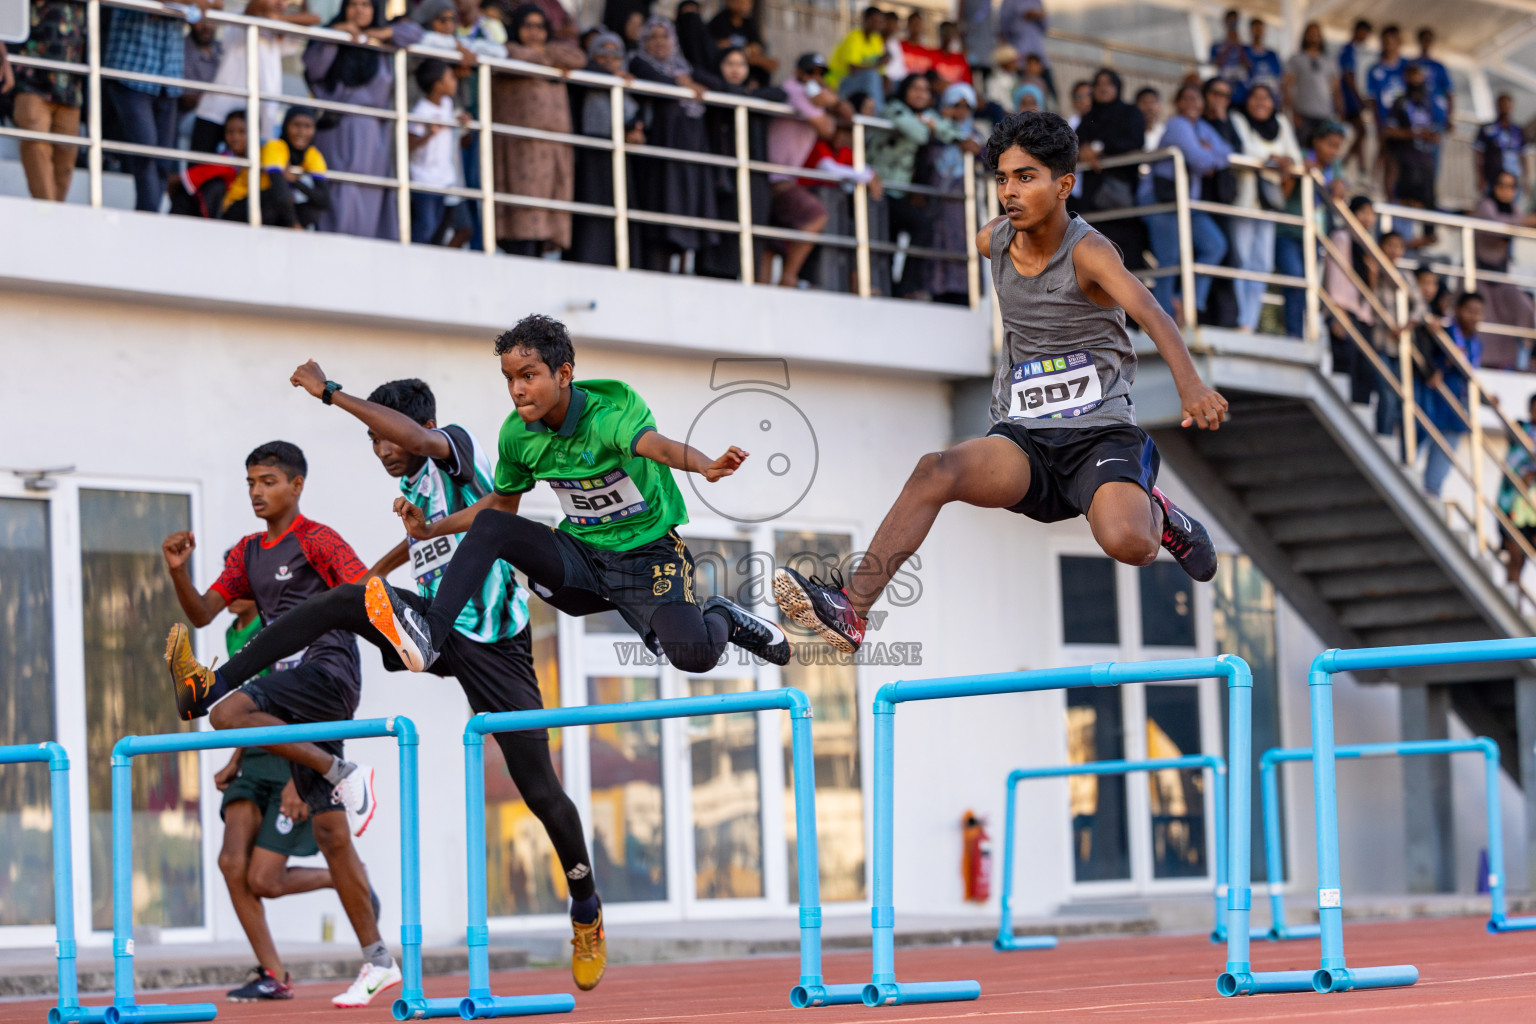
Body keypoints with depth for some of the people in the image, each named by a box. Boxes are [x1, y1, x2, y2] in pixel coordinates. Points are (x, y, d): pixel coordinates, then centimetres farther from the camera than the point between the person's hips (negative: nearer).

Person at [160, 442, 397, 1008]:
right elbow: (201, 613, 14)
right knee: (330, 832, 3)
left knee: (226, 711, -30)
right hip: (294, 696, 7)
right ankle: (377, 961, 5)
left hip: (330, 671, -7)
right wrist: (177, 572, -3)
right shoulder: (247, 553, 18)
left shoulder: (318, 540, -3)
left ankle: (341, 771, -19)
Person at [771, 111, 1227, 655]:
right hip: (1022, 439, 5)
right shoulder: (993, 241, 6)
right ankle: (850, 610, -35)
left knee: (1127, 543, -32)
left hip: (1101, 433, -4)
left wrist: (1189, 385, -48)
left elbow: (1149, 311, -31)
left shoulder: (1088, 251, -13)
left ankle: (1153, 513, 6)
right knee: (936, 471, -27)